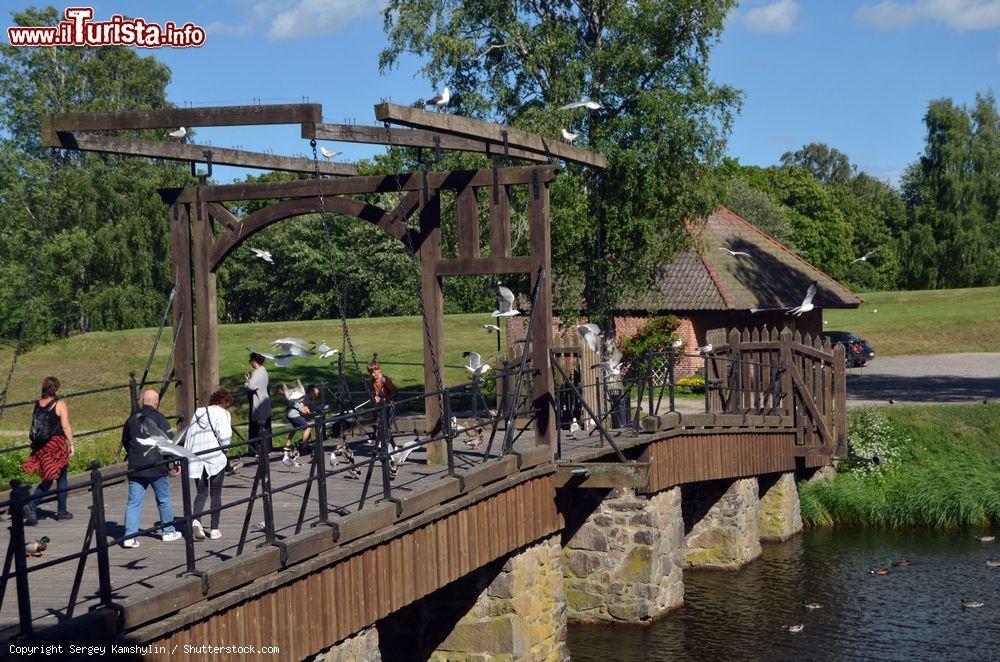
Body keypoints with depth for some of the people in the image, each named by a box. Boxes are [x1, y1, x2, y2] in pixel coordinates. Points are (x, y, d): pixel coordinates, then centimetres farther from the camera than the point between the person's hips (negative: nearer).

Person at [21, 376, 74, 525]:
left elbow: (34, 426, 11)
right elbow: (66, 426, -13)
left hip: (41, 446, 5)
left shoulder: (38, 404, 6)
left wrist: (36, 445, 20)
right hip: (57, 444, -5)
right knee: (61, 478, 9)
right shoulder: (59, 404, -10)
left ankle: (31, 504, -9)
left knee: (47, 480, 12)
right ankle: (62, 511, 15)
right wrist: (72, 445, -7)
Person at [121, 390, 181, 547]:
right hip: (157, 467, -3)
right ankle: (168, 531, 23)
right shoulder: (159, 417, -7)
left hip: (135, 468, 3)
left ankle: (129, 536, -6)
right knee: (163, 500, 12)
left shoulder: (132, 418, 8)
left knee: (133, 502, 3)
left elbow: (125, 441, 19)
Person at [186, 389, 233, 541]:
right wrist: (224, 449, 1)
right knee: (216, 494, 7)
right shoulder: (223, 414, -5)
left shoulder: (197, 414, 13)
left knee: (201, 493, 10)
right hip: (215, 458, -4)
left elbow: (189, 436, 13)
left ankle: (195, 519, -16)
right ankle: (214, 529, 9)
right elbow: (224, 436, -19)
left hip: (197, 459, 4)